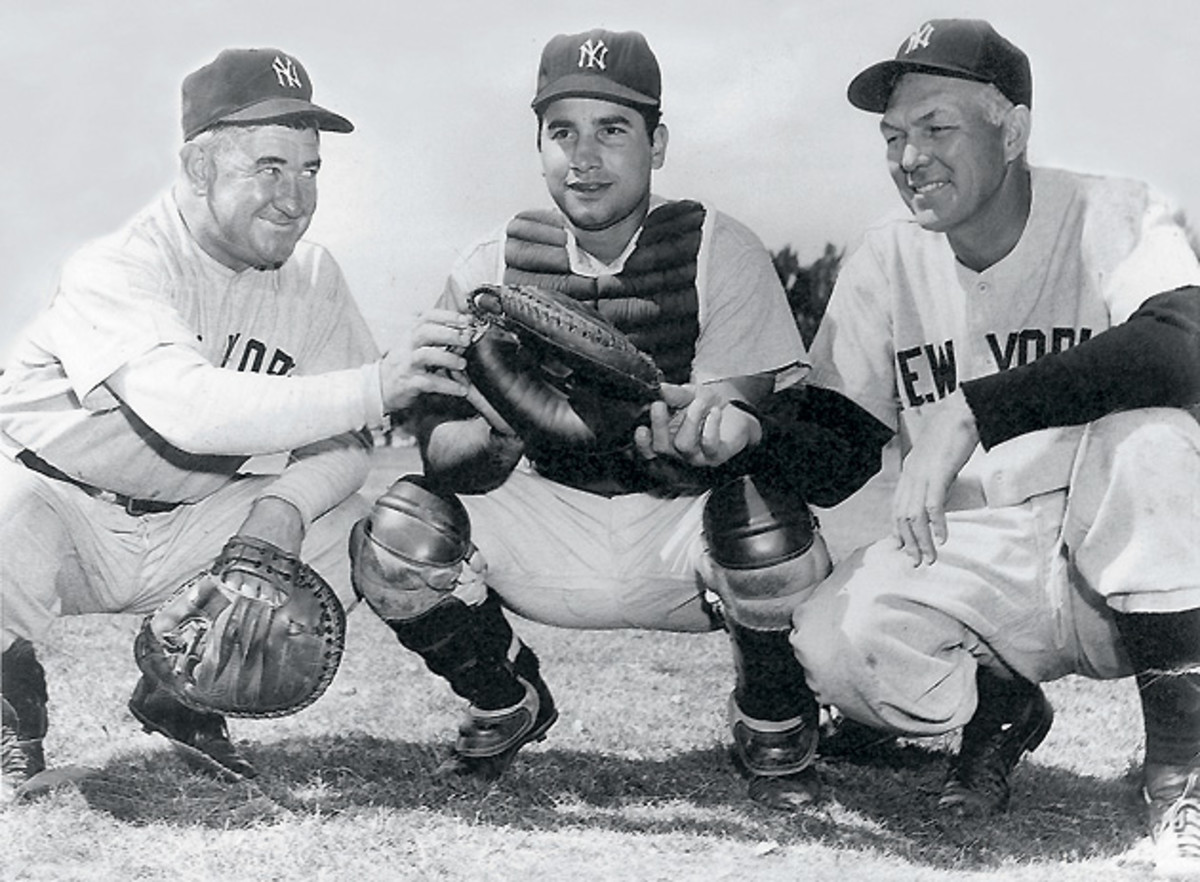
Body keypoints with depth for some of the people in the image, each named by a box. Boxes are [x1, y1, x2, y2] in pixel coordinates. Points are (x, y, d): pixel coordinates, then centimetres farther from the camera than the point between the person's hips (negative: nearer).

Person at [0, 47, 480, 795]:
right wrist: (377, 385, -51)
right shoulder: (116, 270, -26)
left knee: (361, 531, -11)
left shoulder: (312, 276, -6)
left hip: (191, 530, 6)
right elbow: (189, 409, -45)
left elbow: (345, 443, -5)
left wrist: (287, 506, -28)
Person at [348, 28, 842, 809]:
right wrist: (495, 433, -35)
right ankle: (507, 705, 10)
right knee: (400, 531, -23)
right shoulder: (496, 266, -4)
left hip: (683, 526, -2)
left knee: (764, 518, -36)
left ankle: (773, 721, -1)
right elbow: (439, 444, -10)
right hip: (550, 526, 2)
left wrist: (722, 429, -44)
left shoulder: (721, 253, -9)